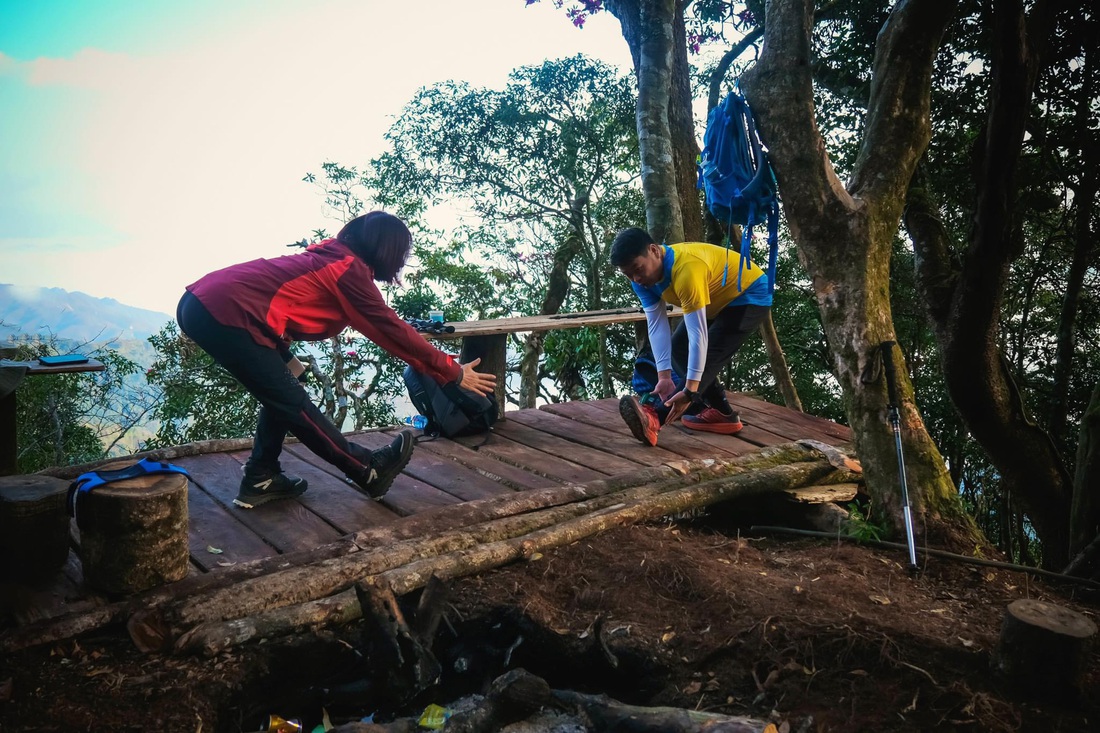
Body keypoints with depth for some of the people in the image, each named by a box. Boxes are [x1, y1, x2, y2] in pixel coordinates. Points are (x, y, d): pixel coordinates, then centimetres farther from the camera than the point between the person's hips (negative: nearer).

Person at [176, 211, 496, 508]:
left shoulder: (332, 255, 18)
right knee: (292, 402, 2)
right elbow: (391, 328, -5)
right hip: (227, 313, -9)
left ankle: (261, 480, 25)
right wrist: (453, 372, 1)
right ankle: (370, 470, 14)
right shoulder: (350, 269, -7)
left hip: (202, 301, 9)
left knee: (281, 394, 19)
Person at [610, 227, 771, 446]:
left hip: (750, 296, -9)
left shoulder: (686, 269, -38)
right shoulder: (642, 277, -12)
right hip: (720, 301, 9)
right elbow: (656, 326, -17)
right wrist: (664, 376, -28)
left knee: (709, 354, -25)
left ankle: (654, 416, -42)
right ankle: (721, 412, 8)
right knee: (678, 347, 5)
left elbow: (698, 334, -39)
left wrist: (690, 390, -41)